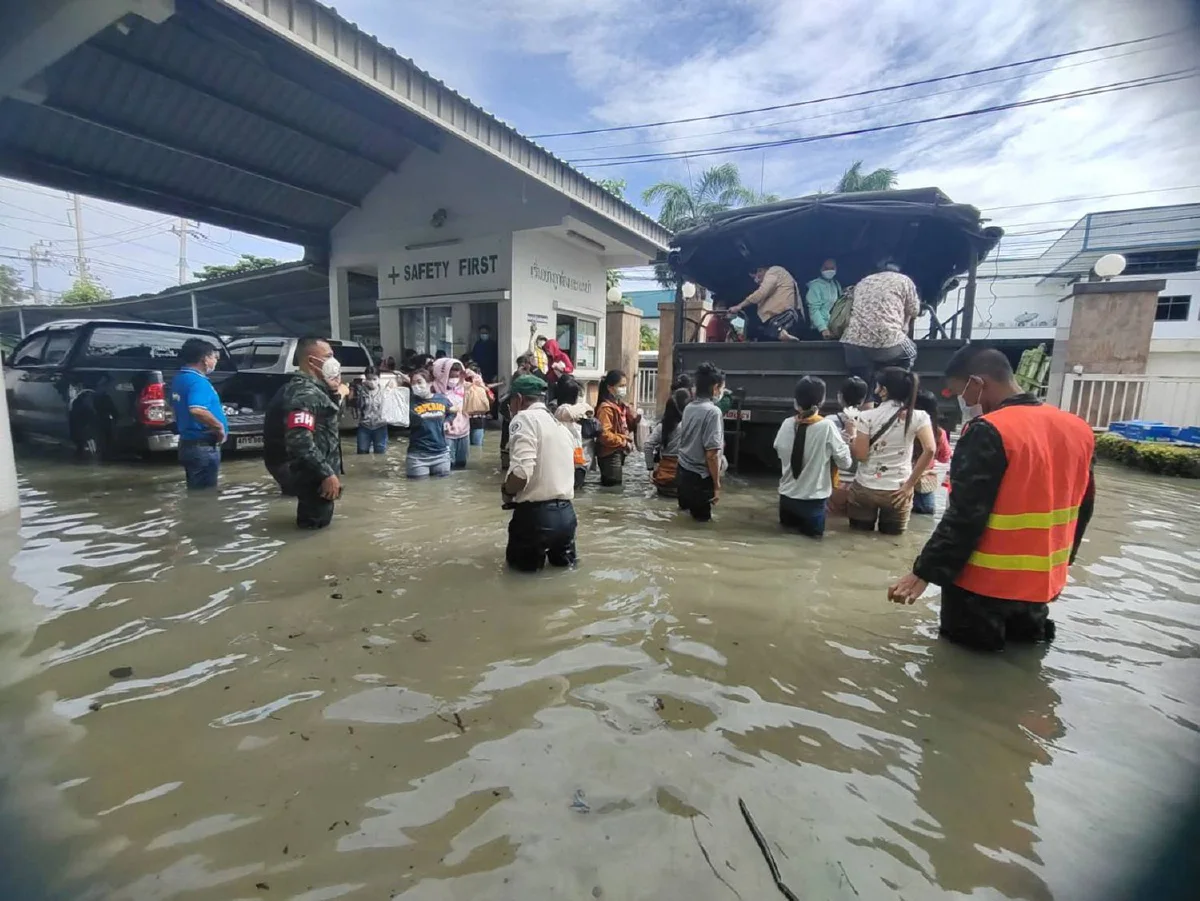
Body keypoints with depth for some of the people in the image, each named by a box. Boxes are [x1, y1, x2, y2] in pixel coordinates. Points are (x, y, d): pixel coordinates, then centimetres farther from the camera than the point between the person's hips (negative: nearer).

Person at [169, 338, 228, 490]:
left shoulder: (180, 378, 11)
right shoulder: (198, 381, -20)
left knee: (195, 490, 18)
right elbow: (197, 410, -37)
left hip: (188, 443, 10)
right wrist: (220, 427, -24)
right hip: (203, 447, -10)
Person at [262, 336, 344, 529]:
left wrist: (334, 392, 2)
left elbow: (329, 419, 19)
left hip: (307, 468, 11)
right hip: (302, 469, -11)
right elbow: (300, 440, -34)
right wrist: (327, 474, -32)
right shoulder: (305, 392, -23)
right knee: (317, 519, 2)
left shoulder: (311, 388, 10)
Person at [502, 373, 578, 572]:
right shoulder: (561, 426, 14)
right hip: (566, 513, 6)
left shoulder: (525, 418, -10)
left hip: (536, 513, -6)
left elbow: (521, 471, -23)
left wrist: (507, 492, -4)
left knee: (520, 561, 20)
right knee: (562, 560, 30)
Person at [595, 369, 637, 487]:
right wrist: (623, 442, -17)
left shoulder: (621, 405, 12)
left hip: (619, 453, 9)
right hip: (610, 454, -9)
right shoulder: (605, 408, -15)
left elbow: (628, 426, 17)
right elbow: (604, 434, -24)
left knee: (612, 486, 15)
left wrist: (637, 418, -2)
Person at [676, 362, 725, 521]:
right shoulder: (713, 411, -18)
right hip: (699, 478, -8)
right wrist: (716, 485, -15)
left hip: (682, 473, 8)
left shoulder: (688, 408, 6)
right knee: (700, 519, 6)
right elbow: (712, 454, -22)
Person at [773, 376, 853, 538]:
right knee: (813, 532, 20)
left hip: (786, 496, 4)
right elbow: (845, 463, -12)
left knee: (788, 524, 31)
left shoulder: (786, 424, -6)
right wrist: (842, 439, 5)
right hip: (813, 499, -4)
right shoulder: (827, 426, -18)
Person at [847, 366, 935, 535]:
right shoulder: (918, 417, -5)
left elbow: (860, 455, -11)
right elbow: (929, 450, -16)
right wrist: (910, 484, -9)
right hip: (897, 491, 1)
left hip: (864, 489, -1)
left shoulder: (867, 416, -9)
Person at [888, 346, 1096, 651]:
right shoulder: (1077, 429, 3)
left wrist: (924, 572, -18)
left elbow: (964, 516, -23)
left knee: (967, 641, 15)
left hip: (985, 581, -6)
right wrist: (1060, 560, 24)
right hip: (1044, 578, 7)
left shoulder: (988, 433, -21)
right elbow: (1082, 508, 12)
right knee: (1022, 630, 27)